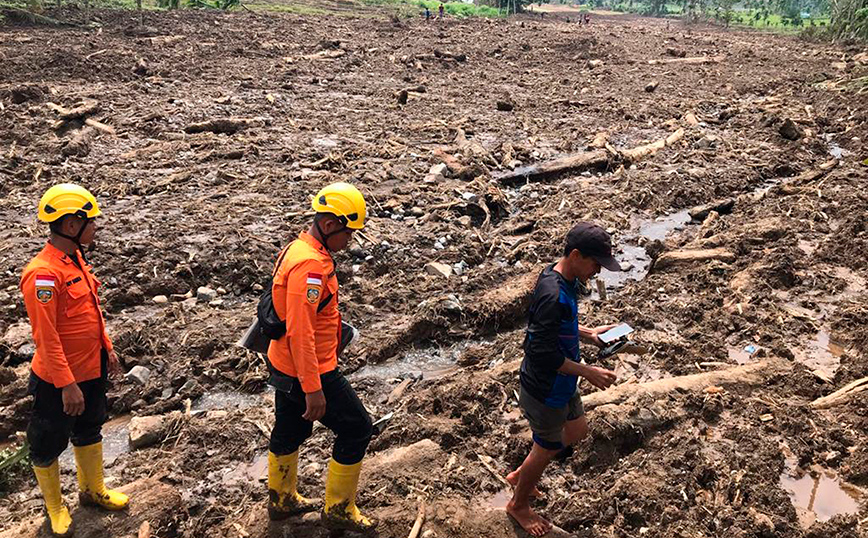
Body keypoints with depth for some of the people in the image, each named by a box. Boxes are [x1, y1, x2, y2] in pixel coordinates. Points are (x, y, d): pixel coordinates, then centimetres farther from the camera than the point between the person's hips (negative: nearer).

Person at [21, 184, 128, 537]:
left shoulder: (76, 258, 1)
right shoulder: (43, 274, -27)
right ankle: (54, 507, 35)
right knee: (49, 444, 14)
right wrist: (67, 385, -22)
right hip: (58, 380, -9)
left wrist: (107, 348, 16)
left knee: (90, 430, 25)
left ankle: (93, 490, 45)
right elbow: (46, 337, -25)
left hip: (92, 370, 9)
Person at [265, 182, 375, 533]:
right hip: (308, 372, -10)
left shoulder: (300, 250, 6)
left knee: (290, 431, 24)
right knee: (356, 429, 3)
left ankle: (281, 500, 43)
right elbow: (300, 332, -29)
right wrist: (313, 389, -26)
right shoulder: (310, 264, -26)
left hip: (284, 366, 10)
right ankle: (338, 510, 17)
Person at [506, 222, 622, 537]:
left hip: (561, 384, 9)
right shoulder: (554, 295, -33)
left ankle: (519, 475, 43)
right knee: (547, 449, 13)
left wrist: (588, 334, 3)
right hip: (546, 391, -9)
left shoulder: (559, 278, -2)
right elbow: (544, 352, -31)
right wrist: (588, 372, -23)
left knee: (577, 431, 27)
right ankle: (519, 505, 40)